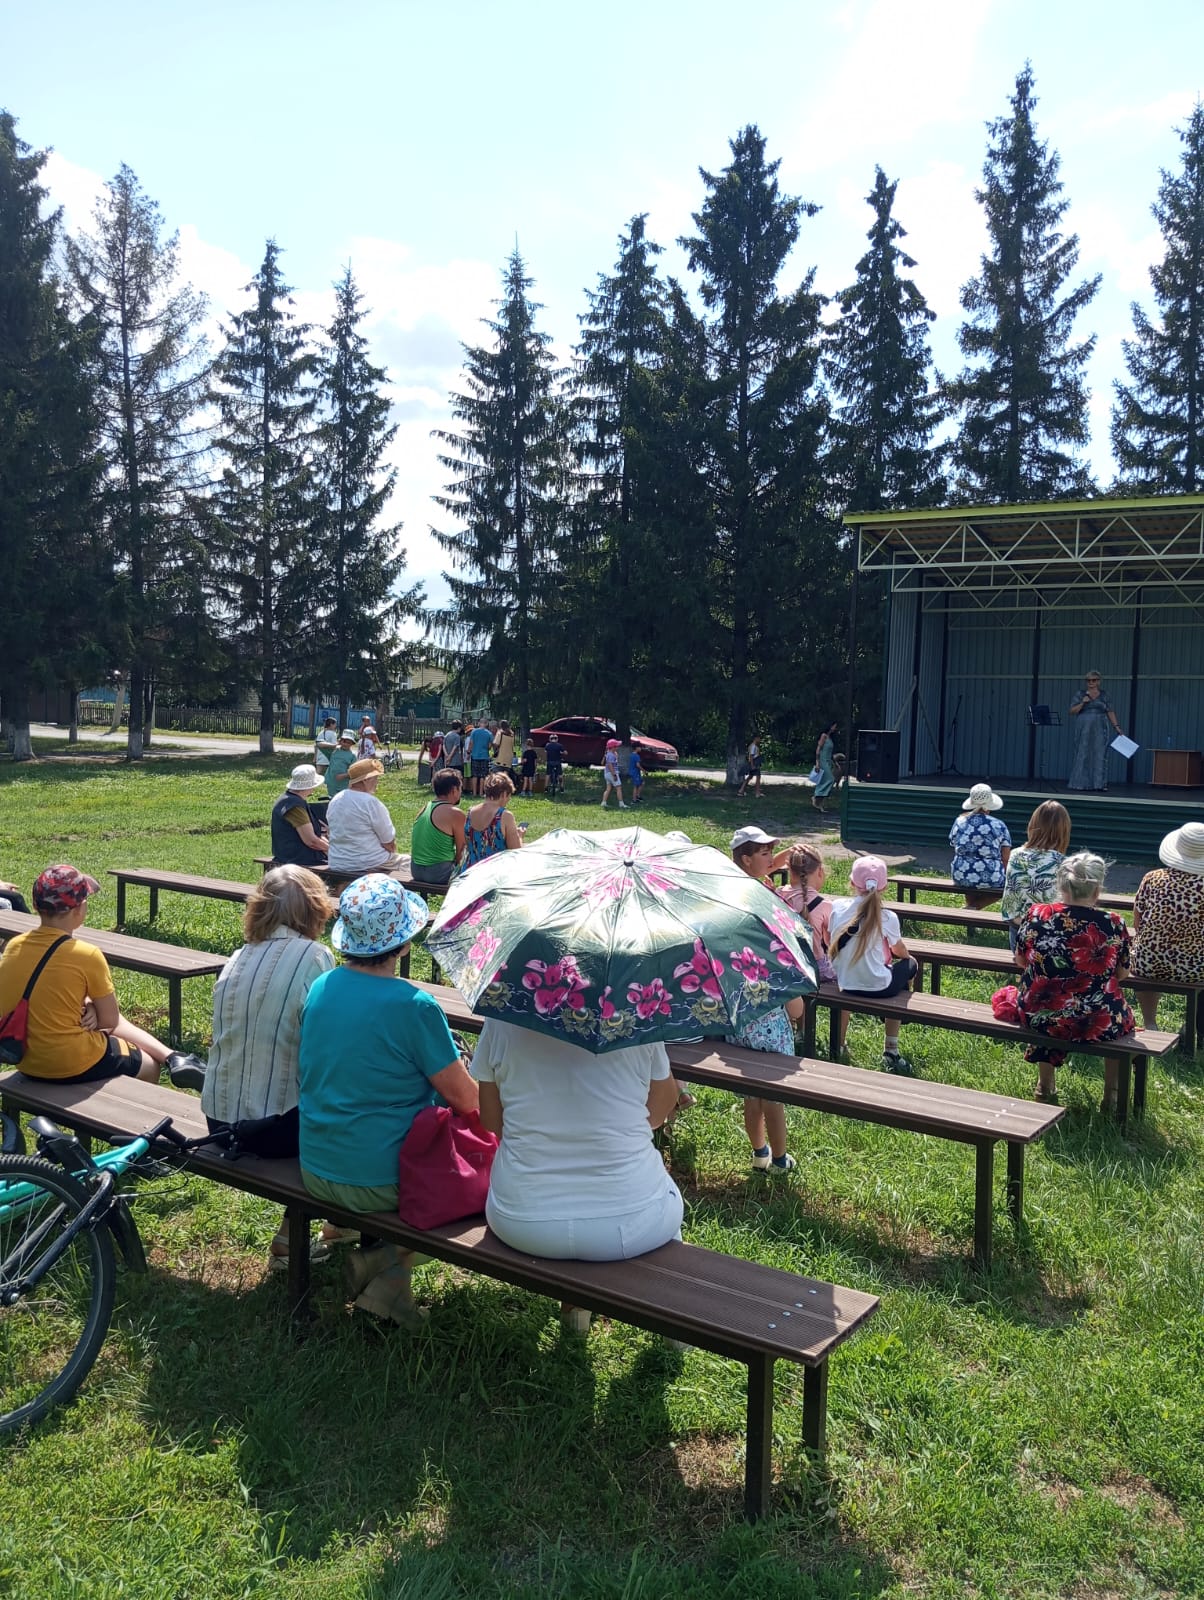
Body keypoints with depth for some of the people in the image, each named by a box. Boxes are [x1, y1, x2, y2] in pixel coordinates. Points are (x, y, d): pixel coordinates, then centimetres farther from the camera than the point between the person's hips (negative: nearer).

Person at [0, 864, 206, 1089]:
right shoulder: (86, 955, -22)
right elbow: (110, 1021, -12)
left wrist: (84, 1008, -5)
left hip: (26, 1060, 7)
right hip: (73, 1064, -7)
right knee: (150, 1066, 22)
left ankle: (172, 1058, 28)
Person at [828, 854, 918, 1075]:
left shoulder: (837, 908, -6)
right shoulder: (887, 918, -11)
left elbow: (831, 944, 7)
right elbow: (901, 952, 6)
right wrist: (905, 954, 29)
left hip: (845, 984, 4)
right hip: (878, 988, -3)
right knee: (909, 964, 24)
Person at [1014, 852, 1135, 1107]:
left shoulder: (1036, 915, -10)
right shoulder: (1112, 924, -13)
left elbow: (1020, 961, 6)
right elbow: (1122, 974, 2)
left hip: (1036, 1017, 2)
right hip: (1096, 1024, -2)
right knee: (1122, 1017, 32)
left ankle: (1045, 1087, 48)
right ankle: (1111, 1096, 40)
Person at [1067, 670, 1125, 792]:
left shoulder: (1104, 696, 9)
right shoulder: (1080, 695, 5)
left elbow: (1110, 712, 10)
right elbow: (1072, 711, 0)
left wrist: (1116, 726, 2)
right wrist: (1082, 703, -13)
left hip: (1099, 730, 1)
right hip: (1083, 730, -1)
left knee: (1099, 756, -4)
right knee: (1082, 755, 2)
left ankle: (1098, 784, -4)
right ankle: (1080, 783, 9)